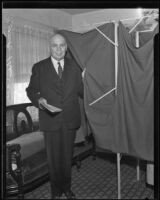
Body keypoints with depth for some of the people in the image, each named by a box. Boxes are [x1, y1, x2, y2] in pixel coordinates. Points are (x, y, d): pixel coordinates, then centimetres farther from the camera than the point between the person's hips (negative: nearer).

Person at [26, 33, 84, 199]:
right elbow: (31, 90, 4)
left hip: (70, 119, 2)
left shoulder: (74, 66, 5)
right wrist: (38, 99, -15)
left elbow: (81, 90, 5)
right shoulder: (39, 67, 1)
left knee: (67, 156, 15)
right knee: (53, 157, 11)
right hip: (50, 120, -1)